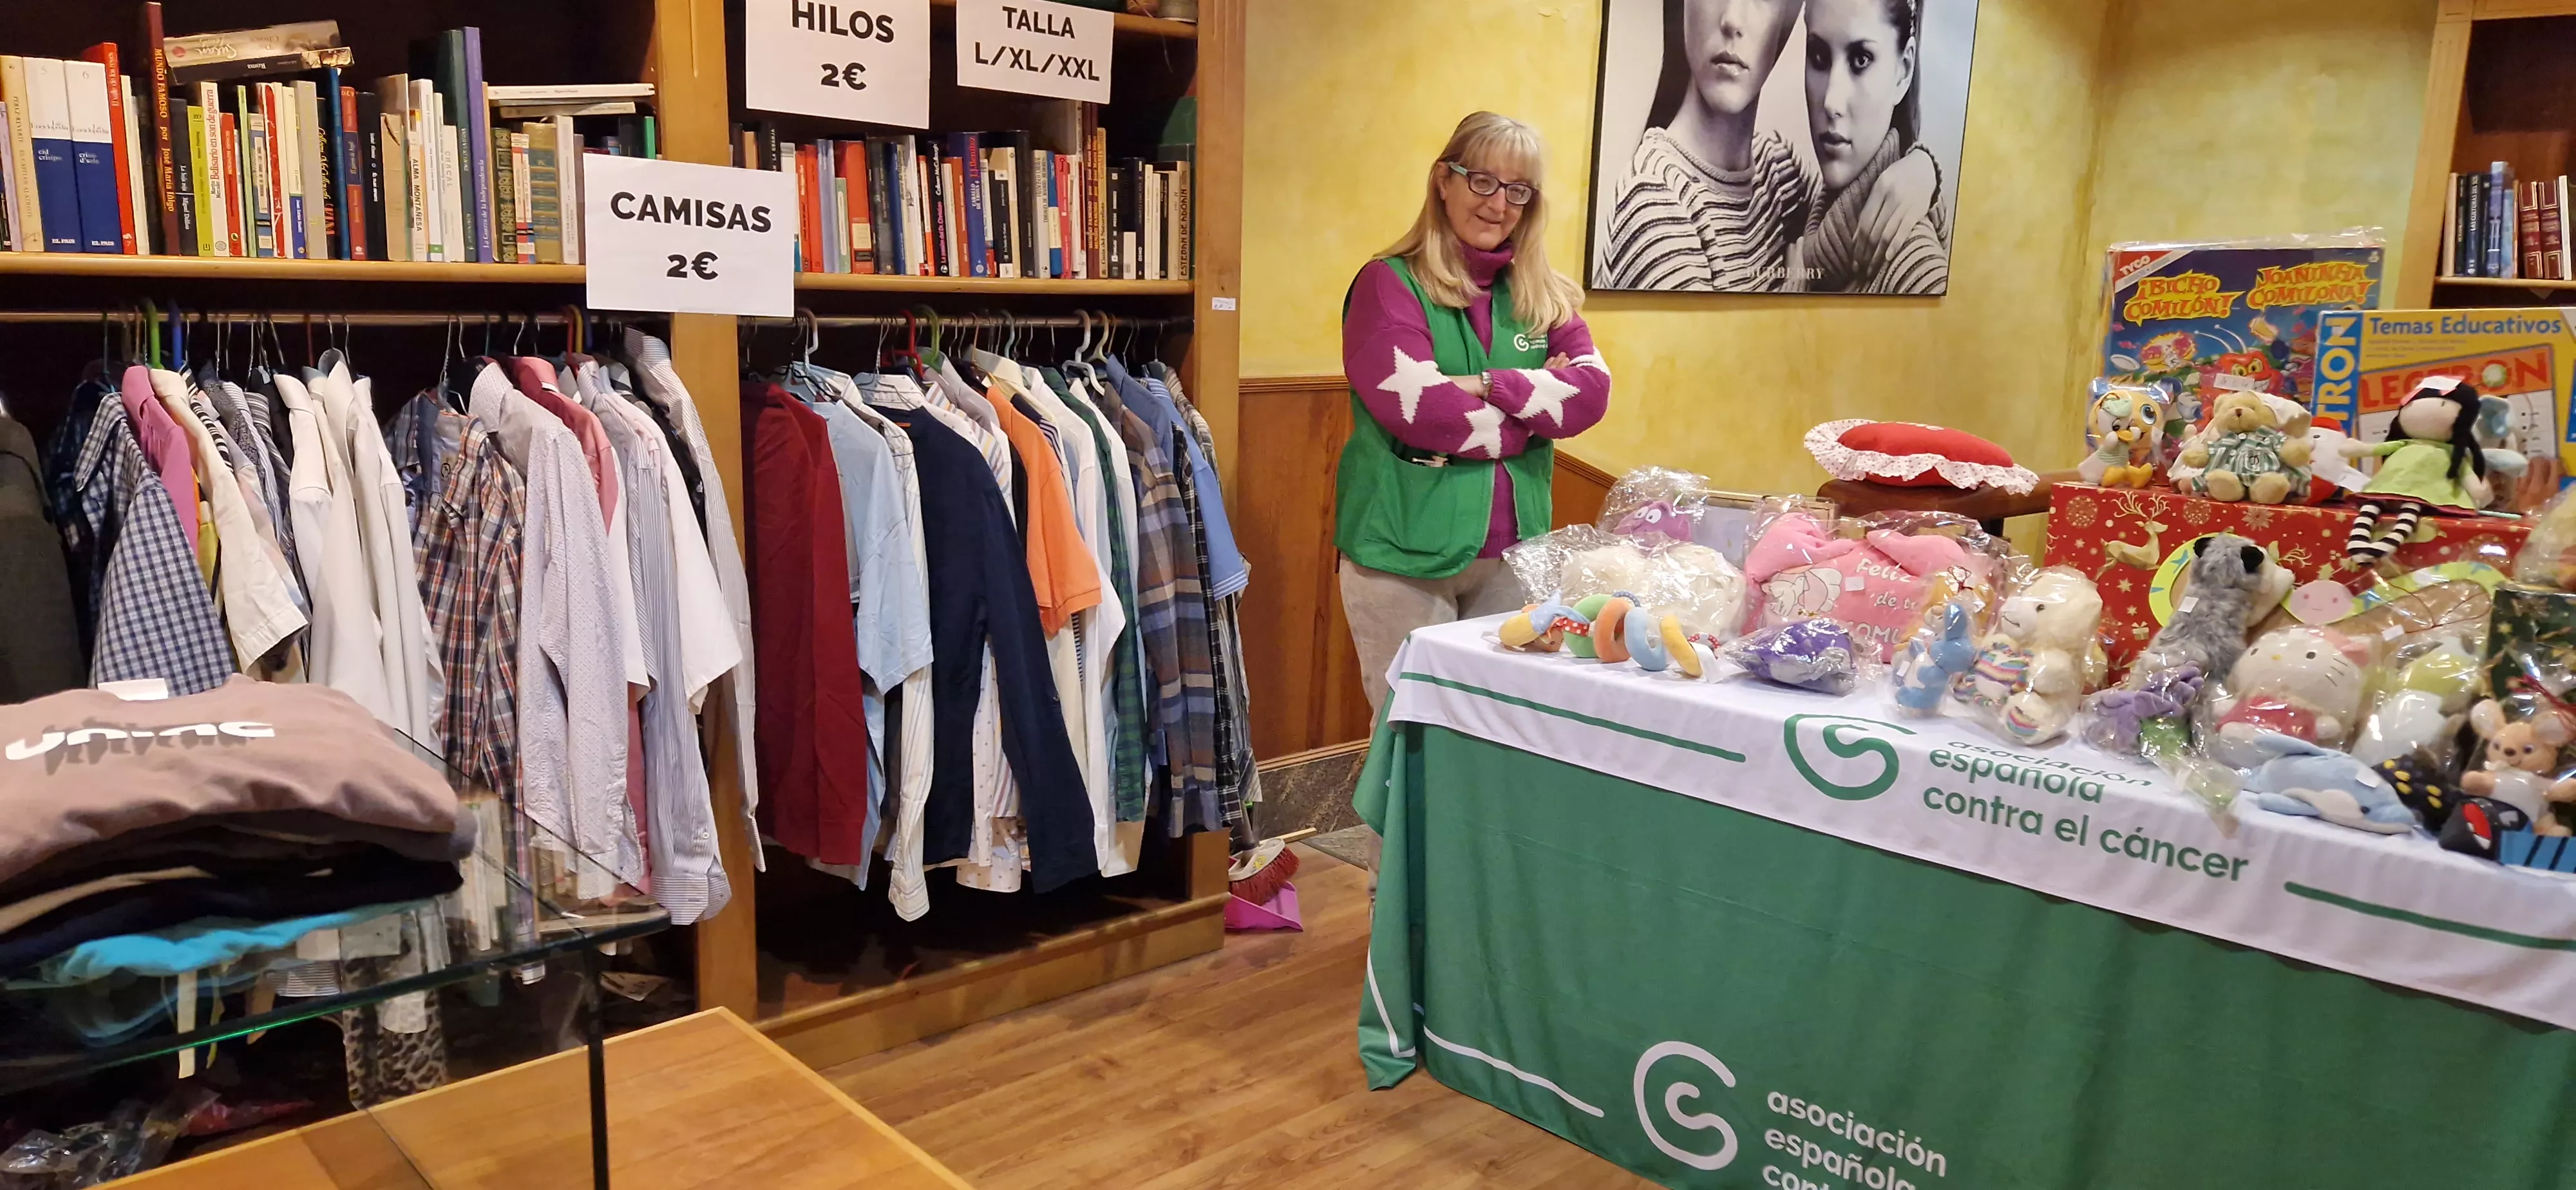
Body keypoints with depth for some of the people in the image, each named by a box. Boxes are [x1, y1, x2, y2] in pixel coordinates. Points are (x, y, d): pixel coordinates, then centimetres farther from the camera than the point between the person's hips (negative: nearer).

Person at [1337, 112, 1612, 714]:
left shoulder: (1546, 295, 11)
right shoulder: (1389, 284, -6)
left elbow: (1592, 389, -3)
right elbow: (1419, 411, -18)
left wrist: (1486, 386, -15)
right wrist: (1535, 410, -7)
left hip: (1511, 547, 5)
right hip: (1406, 552, -5)